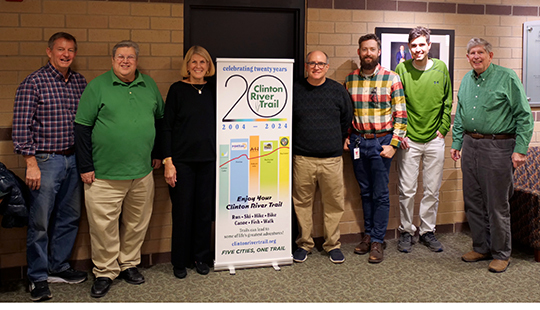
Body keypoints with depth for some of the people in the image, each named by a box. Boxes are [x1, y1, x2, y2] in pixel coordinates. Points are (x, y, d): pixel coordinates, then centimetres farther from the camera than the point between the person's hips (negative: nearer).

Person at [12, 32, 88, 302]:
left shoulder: (80, 82, 8)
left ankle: (58, 268, 30)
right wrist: (31, 164, -14)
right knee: (40, 222, 1)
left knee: (69, 218, 14)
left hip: (74, 159, 6)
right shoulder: (33, 83, -8)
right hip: (45, 160, -6)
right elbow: (21, 128, -10)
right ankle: (38, 278, 15)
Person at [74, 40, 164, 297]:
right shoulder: (97, 86, -2)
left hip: (142, 171, 4)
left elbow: (160, 119, 21)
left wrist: (158, 153, 17)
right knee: (103, 225, 1)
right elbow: (82, 127, -3)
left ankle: (129, 264, 29)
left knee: (136, 223, 13)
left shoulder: (149, 86, 10)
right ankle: (105, 272, 16)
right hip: (104, 173, -3)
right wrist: (85, 167, -7)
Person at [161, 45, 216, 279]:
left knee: (205, 209, 8)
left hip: (208, 160, 3)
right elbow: (167, 127, -3)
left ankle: (201, 258, 24)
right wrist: (168, 161, -10)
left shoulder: (213, 89, 8)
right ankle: (179, 261, 18)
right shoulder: (178, 89, -1)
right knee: (182, 211, 3)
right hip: (182, 160, -3)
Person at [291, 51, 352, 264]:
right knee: (302, 202, 5)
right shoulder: (294, 90, 4)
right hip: (302, 158, 0)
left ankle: (333, 244, 20)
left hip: (331, 159, 1)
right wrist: (295, 144, 10)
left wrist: (337, 144, 13)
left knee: (334, 203, 5)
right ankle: (304, 244, 20)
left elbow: (346, 121, 14)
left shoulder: (338, 91, 6)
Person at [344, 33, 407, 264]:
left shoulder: (391, 78, -4)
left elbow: (400, 114, -5)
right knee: (365, 191, 12)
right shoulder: (350, 79, 7)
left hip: (381, 141, -3)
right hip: (357, 141, 4)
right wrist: (345, 137, 8)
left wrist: (394, 144, -10)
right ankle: (368, 234, 23)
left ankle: (377, 241, 8)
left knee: (380, 193, 0)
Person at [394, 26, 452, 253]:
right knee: (407, 190, 3)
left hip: (434, 140, 2)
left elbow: (447, 102, 9)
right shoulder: (402, 69, -4)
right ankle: (406, 231, 18)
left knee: (432, 190, 8)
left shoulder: (441, 69, 3)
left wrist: (443, 129, 2)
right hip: (409, 140, -2)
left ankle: (427, 230, 22)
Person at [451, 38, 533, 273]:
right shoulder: (466, 80, 13)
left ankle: (501, 254, 14)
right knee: (473, 202, 11)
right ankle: (481, 247, 26)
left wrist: (520, 149, -12)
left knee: (497, 205, -1)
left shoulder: (507, 78, -6)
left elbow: (524, 116, -7)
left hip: (498, 147, -6)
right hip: (470, 146, 6)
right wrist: (456, 143, 15)